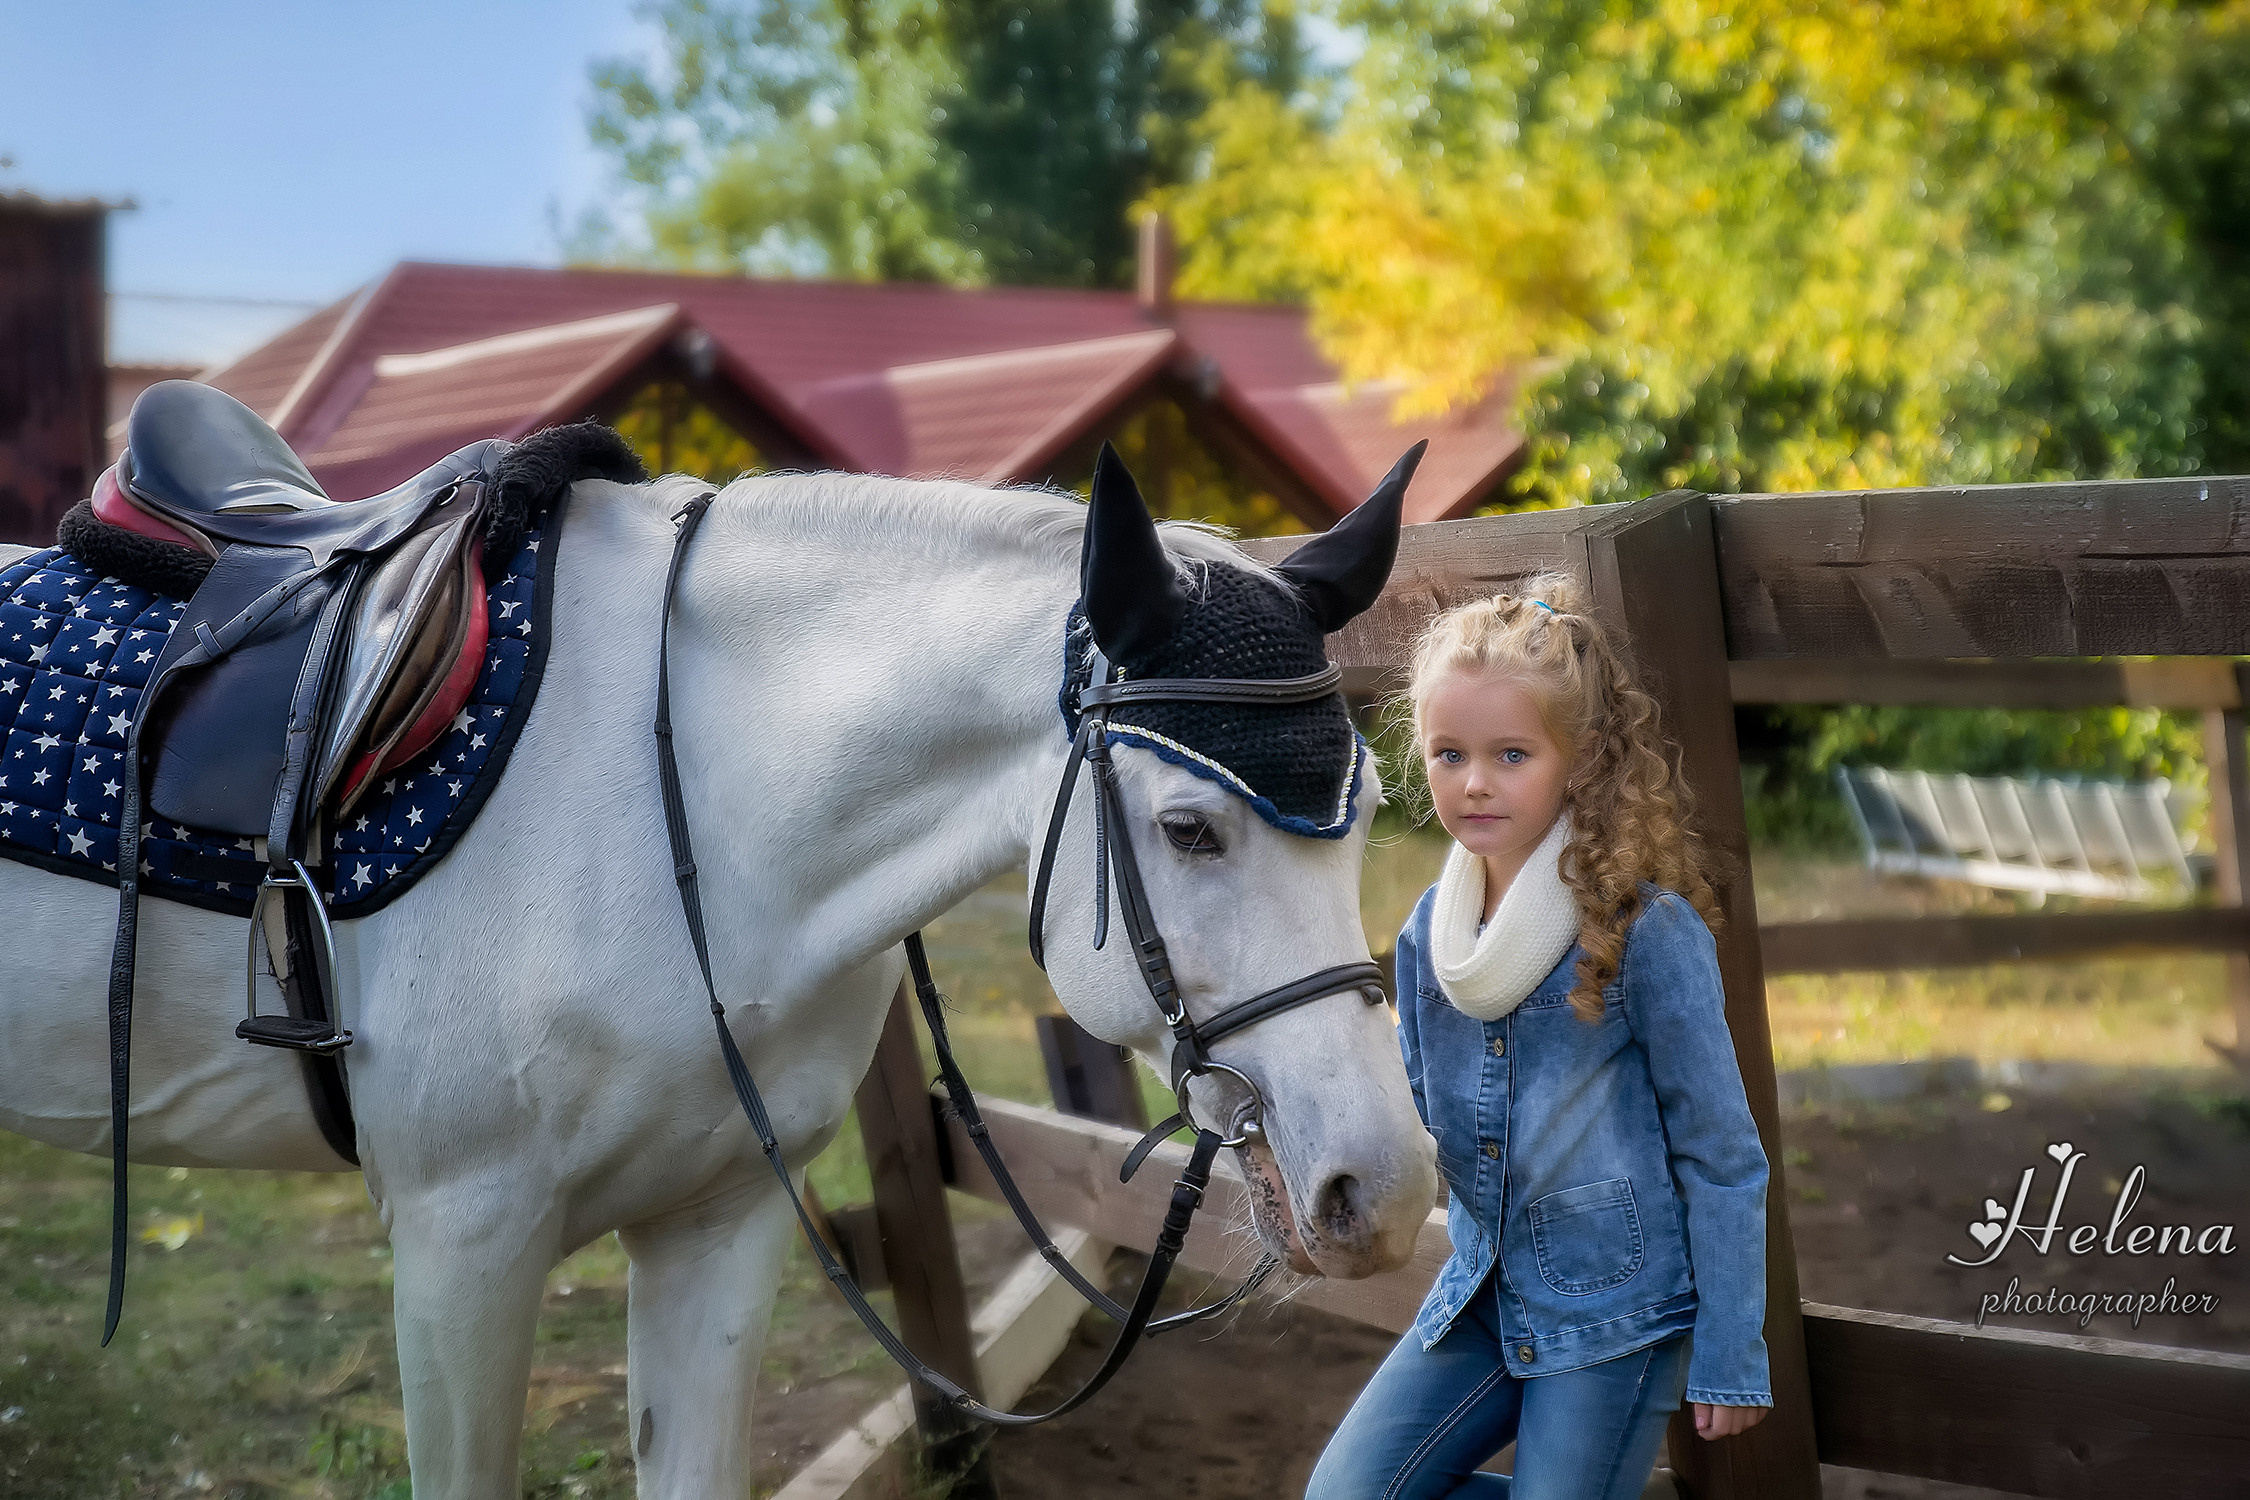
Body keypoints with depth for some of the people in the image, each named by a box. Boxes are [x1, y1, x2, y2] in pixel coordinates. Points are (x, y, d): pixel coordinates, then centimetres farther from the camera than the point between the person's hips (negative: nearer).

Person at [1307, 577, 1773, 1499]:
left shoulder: (1648, 931, -17)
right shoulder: (1428, 934, 1)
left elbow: (1722, 1159, -12)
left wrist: (1729, 1361, -12)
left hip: (1618, 1310, -6)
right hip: (1484, 1291, 6)